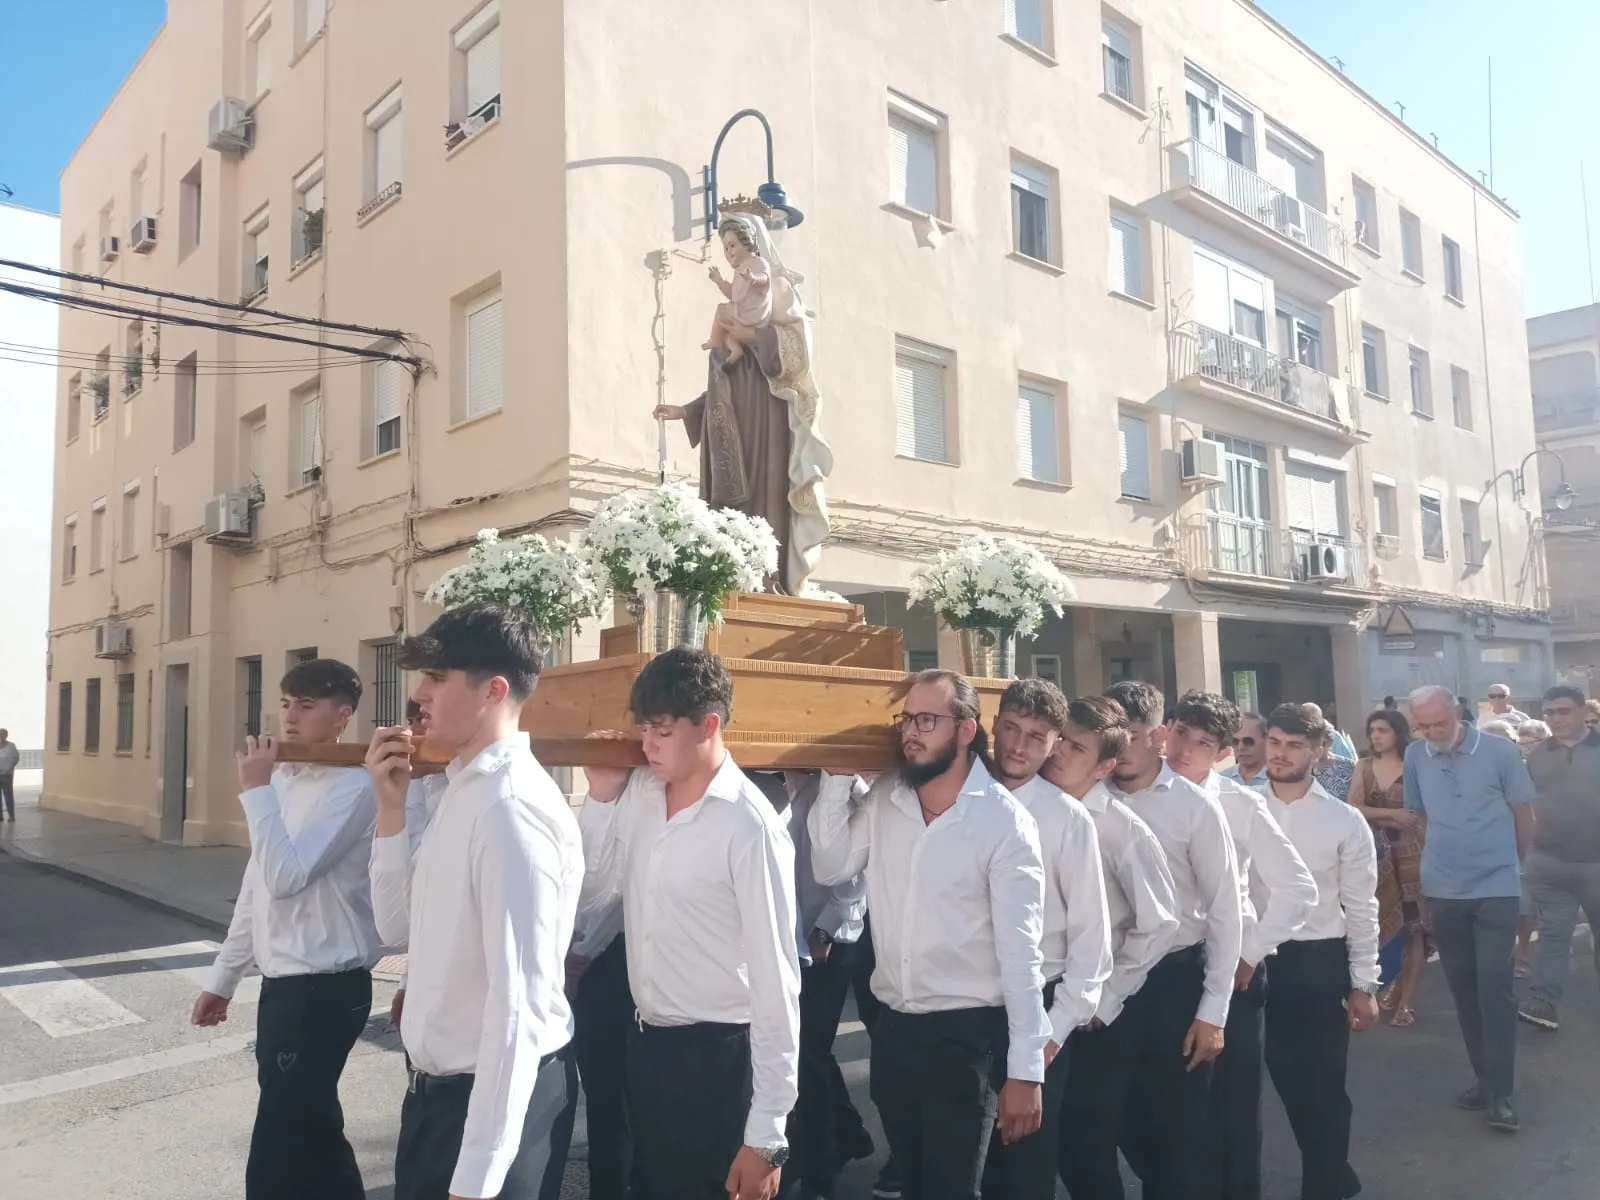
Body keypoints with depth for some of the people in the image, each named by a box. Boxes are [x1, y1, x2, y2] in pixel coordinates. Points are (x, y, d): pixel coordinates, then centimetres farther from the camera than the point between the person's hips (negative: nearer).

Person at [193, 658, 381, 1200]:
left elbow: (287, 876, -24)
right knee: (309, 1131, 20)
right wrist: (223, 977, 18)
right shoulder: (283, 779, 9)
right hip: (282, 982, 9)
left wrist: (256, 790, -18)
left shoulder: (354, 788, -16)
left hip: (325, 989, -8)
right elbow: (257, 886, 16)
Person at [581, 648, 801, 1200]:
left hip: (717, 1057, -7)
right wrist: (601, 796, -3)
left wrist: (766, 1134, -16)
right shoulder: (639, 792, 0)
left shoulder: (749, 825, -20)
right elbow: (591, 891, 12)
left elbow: (775, 980, -18)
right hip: (645, 1043, 7)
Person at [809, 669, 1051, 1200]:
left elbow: (1020, 951, -14)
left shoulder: (1004, 820, -14)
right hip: (892, 1027, 6)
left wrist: (1025, 1070, -14)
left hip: (966, 1034, -5)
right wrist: (838, 777, -6)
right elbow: (830, 868, 0)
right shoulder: (883, 799, 1)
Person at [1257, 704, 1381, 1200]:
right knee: (1286, 1076, 13)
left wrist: (1363, 984, -2)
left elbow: (1360, 907, -1)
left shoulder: (1345, 821, -5)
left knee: (1322, 1082, 5)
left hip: (1321, 960, -2)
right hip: (1259, 957, 2)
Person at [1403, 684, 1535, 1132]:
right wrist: (1439, 860, 12)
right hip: (1442, 891, 3)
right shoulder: (1415, 756, -1)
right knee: (1463, 989, 10)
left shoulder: (1499, 751, -9)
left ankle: (1500, 1092, 3)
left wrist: (1509, 862, 10)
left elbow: (1524, 815, 1)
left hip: (1496, 888, -3)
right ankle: (1485, 1077, 24)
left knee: (1495, 988, -5)